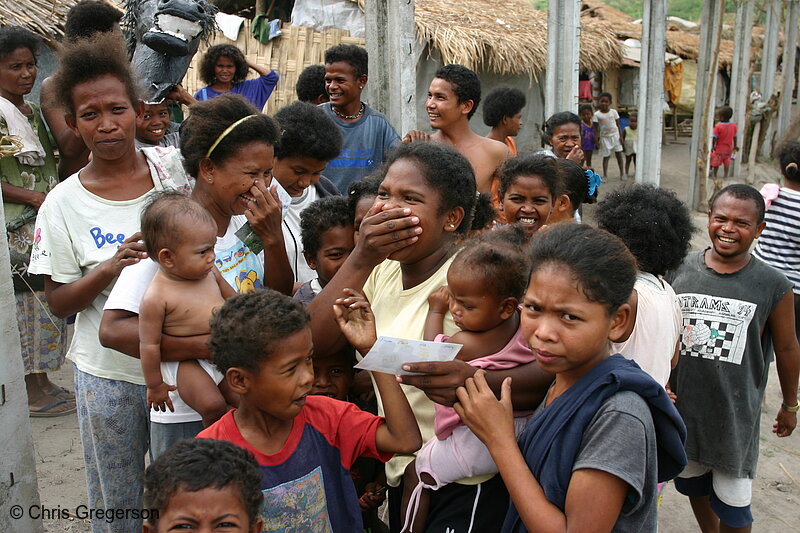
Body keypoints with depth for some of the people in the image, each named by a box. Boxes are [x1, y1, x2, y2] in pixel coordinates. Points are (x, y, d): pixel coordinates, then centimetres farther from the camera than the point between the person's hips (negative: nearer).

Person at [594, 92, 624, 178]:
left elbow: (618, 125, 4)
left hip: (615, 135, 2)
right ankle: (605, 175, 8)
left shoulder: (614, 112, -2)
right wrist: (596, 140, -10)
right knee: (606, 156, 1)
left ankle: (622, 173, 17)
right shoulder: (597, 114, -8)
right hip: (604, 137, -2)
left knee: (619, 154, 5)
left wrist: (621, 136, -2)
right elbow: (596, 128, -6)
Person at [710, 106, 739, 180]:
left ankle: (714, 174, 25)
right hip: (729, 148, 4)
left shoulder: (718, 126, -22)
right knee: (727, 162, 18)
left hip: (719, 148, -4)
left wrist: (713, 146, -4)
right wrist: (735, 146, 15)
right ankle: (726, 175, 20)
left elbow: (714, 137, -16)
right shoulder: (734, 125, -7)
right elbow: (735, 137, 3)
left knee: (716, 162, 13)